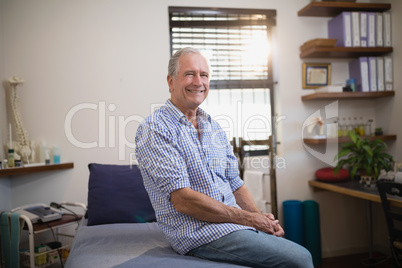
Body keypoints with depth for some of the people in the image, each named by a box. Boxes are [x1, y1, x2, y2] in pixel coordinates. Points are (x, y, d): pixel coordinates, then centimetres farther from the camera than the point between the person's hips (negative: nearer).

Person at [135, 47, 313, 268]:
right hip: (199, 232, -7)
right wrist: (247, 218, -15)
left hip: (235, 223, 7)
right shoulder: (154, 129, -11)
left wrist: (261, 217, -1)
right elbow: (182, 200, -19)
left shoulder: (214, 127, 14)